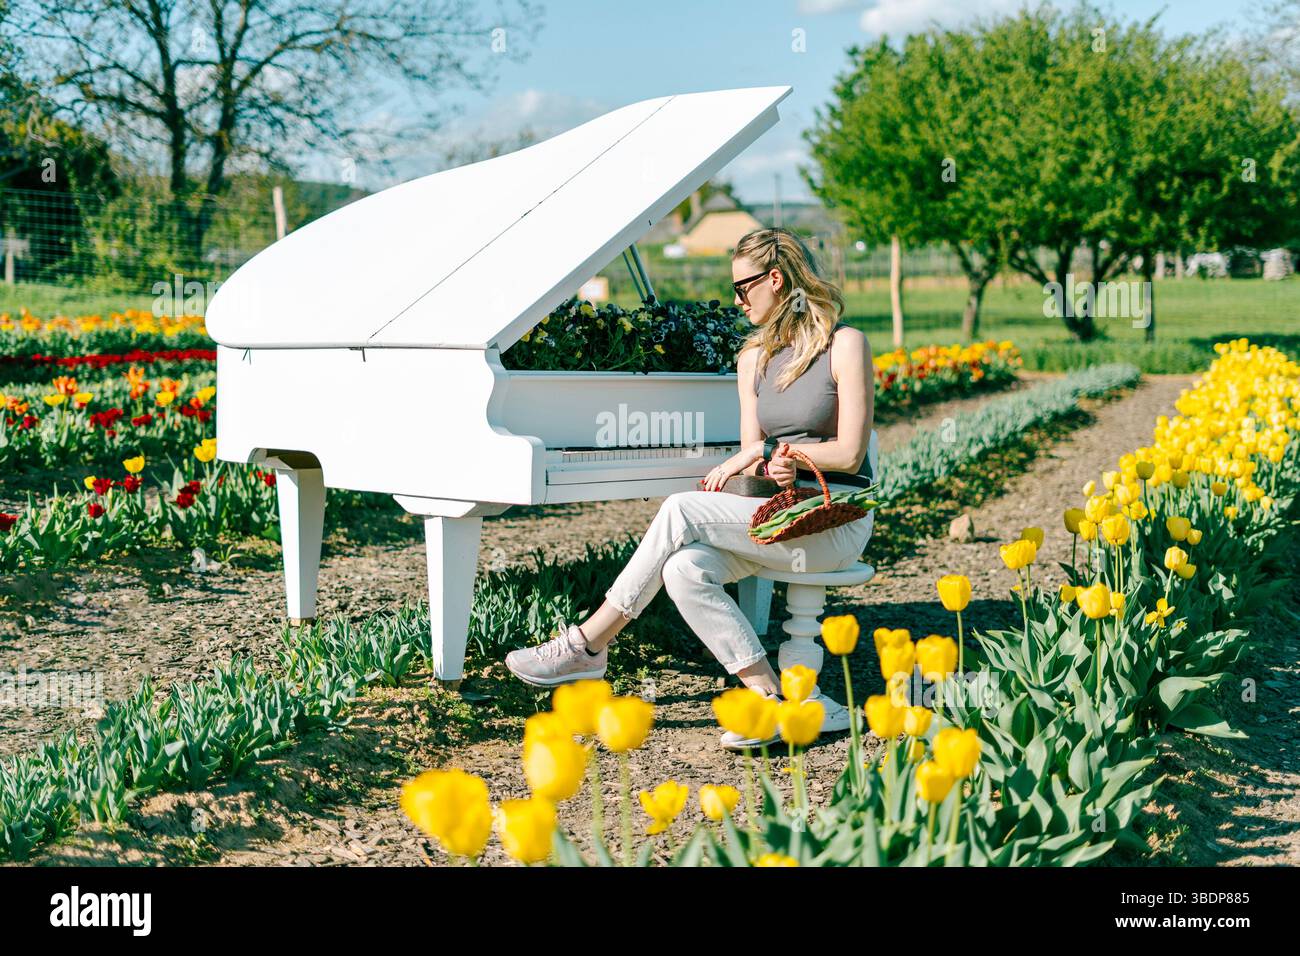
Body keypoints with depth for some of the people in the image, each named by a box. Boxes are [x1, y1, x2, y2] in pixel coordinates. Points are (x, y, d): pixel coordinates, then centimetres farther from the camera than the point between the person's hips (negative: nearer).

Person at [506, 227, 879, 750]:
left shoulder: (845, 344, -6)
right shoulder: (753, 357, 14)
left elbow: (849, 454, -11)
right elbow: (752, 448, 9)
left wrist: (767, 449, -11)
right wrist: (772, 467, -15)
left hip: (836, 522, -6)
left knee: (682, 510, -24)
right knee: (685, 569, -25)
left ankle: (587, 644, -16)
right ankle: (771, 698, -22)